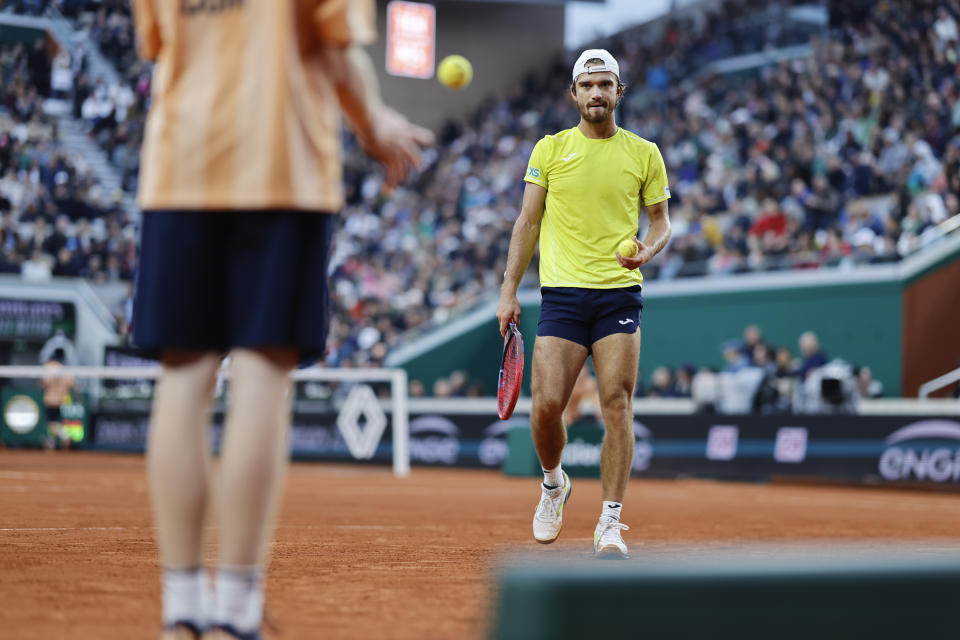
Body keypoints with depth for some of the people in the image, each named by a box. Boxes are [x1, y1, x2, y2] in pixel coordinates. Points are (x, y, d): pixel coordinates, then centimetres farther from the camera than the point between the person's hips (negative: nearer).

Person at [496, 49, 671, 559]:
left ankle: (610, 523, -2)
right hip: (562, 292, 0)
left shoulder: (644, 153, 9)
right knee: (546, 404, -9)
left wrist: (648, 249, -9)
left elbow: (661, 219, 14)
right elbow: (528, 221, 10)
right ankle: (553, 483, 23)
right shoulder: (550, 149, 8)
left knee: (617, 405, -9)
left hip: (620, 293, 0)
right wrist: (509, 288, 3)